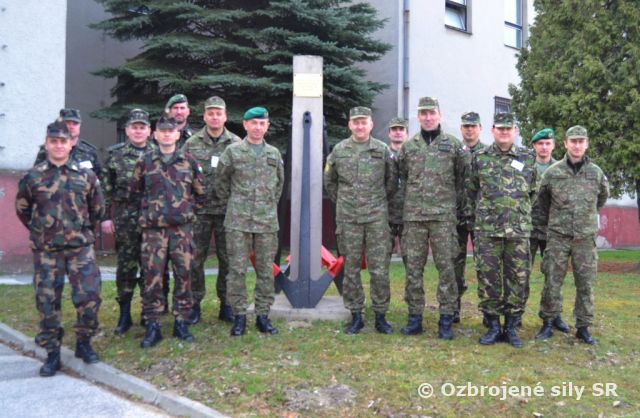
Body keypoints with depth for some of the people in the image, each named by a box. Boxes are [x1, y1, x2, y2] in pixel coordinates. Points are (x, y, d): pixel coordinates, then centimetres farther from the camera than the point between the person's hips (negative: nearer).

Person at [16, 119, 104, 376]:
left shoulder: (85, 175, 4)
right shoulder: (33, 177, 2)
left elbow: (97, 208, 15)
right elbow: (22, 208, 15)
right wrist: (40, 230, 15)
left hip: (80, 247, 0)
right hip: (45, 250, 0)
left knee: (89, 295, -8)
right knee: (47, 301, 2)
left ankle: (83, 343, 15)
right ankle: (52, 353, 15)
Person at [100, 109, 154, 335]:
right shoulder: (115, 154, 4)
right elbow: (106, 188, 3)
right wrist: (105, 216, -2)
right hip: (124, 219, -1)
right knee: (126, 265, 3)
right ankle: (125, 314, 13)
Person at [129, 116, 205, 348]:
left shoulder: (189, 161, 6)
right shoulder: (145, 162, 5)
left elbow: (200, 192, 13)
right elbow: (134, 191, 13)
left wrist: (188, 210, 6)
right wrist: (149, 208, 6)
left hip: (182, 227, 1)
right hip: (153, 228, -1)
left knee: (183, 275, 3)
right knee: (152, 276, -1)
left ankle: (181, 322, 15)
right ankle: (152, 326, 8)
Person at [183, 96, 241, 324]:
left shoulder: (236, 144, 4)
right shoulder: (192, 143, 4)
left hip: (227, 209, 0)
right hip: (199, 210, 0)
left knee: (227, 259, 7)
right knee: (195, 259, 4)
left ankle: (226, 304, 19)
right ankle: (194, 304, 16)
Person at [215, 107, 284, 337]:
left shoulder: (274, 153, 11)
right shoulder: (232, 151, 1)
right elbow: (220, 181, 8)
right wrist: (230, 202, 10)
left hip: (267, 220, 3)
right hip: (238, 220, -3)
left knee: (266, 270, 6)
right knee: (237, 269, -1)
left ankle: (263, 315, 15)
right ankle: (239, 316, 8)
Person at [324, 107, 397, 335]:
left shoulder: (382, 150, 3)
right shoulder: (338, 150, 5)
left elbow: (392, 181, 12)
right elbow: (329, 181, 17)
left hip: (377, 217, -1)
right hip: (347, 218, 1)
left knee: (380, 269, -1)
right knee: (350, 269, 6)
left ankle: (380, 316, 11)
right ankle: (356, 315, 17)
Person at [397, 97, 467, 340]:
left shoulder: (453, 144, 4)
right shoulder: (408, 146, 10)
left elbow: (463, 176, 9)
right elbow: (402, 176, 19)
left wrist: (454, 200, 7)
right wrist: (413, 198, 13)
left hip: (443, 215, -2)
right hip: (413, 215, 2)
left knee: (446, 266, -1)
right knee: (413, 267, 4)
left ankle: (446, 320, 7)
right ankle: (415, 317, 13)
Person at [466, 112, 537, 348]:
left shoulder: (527, 158, 8)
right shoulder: (480, 158, 6)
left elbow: (533, 191, 17)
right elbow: (471, 191, 13)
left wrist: (523, 213, 14)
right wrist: (472, 216, 10)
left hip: (519, 230, 1)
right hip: (486, 230, -1)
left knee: (518, 278, 3)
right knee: (488, 278, 1)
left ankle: (511, 327, 16)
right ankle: (492, 327, 13)